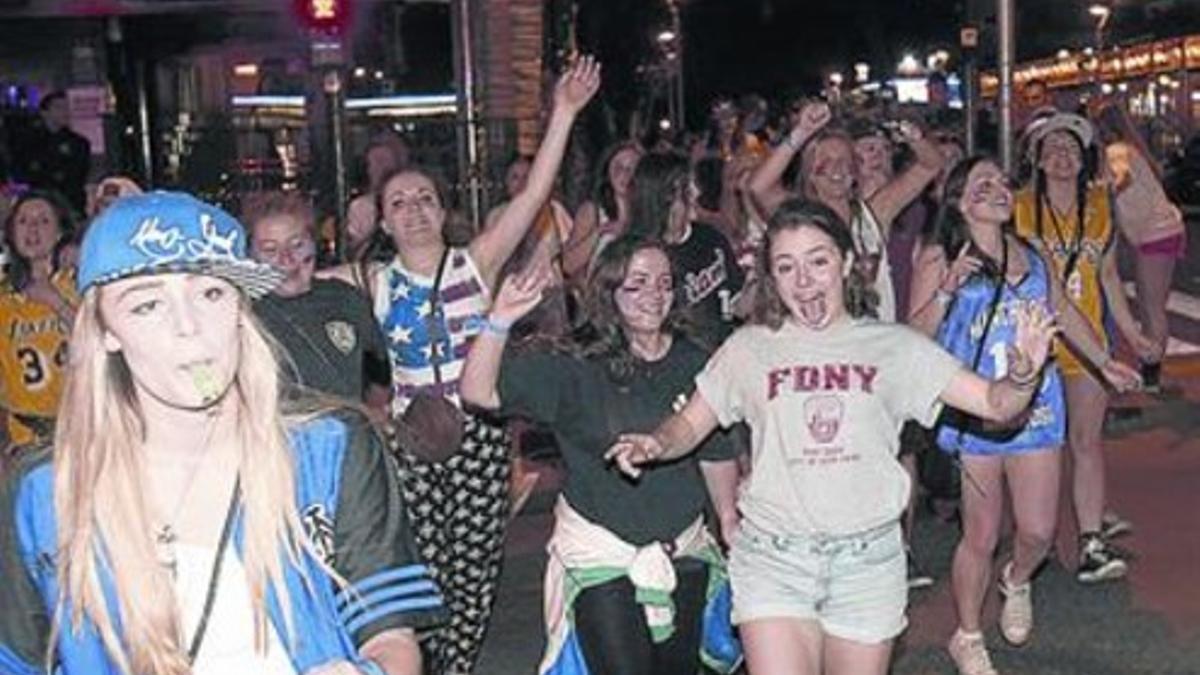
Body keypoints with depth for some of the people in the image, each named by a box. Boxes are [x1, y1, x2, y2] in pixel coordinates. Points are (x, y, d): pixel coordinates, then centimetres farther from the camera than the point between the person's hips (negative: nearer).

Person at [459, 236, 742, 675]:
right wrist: (499, 323, -34)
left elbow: (716, 455, 9)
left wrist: (732, 525, 13)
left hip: (684, 551, 4)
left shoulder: (693, 364, -1)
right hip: (601, 554, -4)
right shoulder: (576, 369, -12)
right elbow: (478, 392, -20)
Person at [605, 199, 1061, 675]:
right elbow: (690, 424, 7)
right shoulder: (749, 348, 4)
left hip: (868, 559, 1)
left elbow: (995, 404, 2)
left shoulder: (893, 346, 3)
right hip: (773, 558, -1)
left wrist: (1023, 374, -19)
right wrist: (656, 445, -14)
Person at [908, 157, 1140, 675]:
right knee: (981, 536, 3)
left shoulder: (1030, 252, 10)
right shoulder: (938, 256, -5)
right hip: (975, 412, -4)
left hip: (1036, 406, 5)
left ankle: (1016, 581, 43)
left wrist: (1104, 362, 28)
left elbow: (1063, 311, 24)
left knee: (1038, 531, 7)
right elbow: (915, 335, -10)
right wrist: (947, 289, -24)